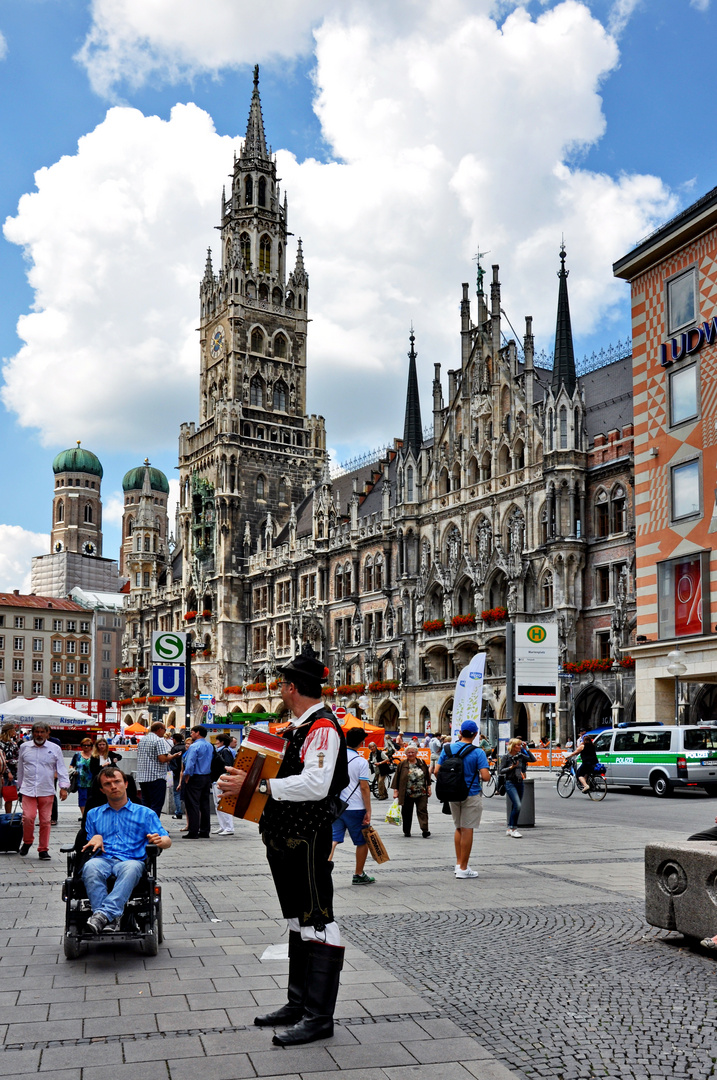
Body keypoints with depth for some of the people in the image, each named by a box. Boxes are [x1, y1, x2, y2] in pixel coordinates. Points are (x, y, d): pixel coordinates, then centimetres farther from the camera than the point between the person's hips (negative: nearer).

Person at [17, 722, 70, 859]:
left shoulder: (55, 749, 4)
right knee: (28, 817, -13)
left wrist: (64, 787, -7)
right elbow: (20, 768, 18)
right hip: (28, 790, 0)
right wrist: (20, 785, 23)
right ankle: (27, 841, 13)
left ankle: (43, 849, 13)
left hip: (47, 791, 0)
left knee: (45, 821, 1)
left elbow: (62, 769, 3)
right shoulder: (24, 747, 7)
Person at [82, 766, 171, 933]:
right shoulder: (93, 814, 27)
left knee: (131, 868, -39)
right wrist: (96, 838, 2)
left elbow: (167, 841, 8)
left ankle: (103, 914, -51)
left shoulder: (145, 813, 18)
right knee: (90, 867, -36)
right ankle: (111, 919, -44)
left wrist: (160, 840, -16)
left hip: (131, 860, -1)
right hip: (103, 859, 2)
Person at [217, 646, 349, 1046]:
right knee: (299, 921, 18)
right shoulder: (300, 727, 14)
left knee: (317, 923, -3)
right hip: (287, 838, 11)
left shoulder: (323, 727, -17)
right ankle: (299, 1003, 29)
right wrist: (246, 781, 9)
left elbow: (315, 785, -29)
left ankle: (319, 1016, 3)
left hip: (307, 840, -11)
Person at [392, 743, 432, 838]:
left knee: (422, 811, -7)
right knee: (407, 812, 7)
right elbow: (397, 778, 3)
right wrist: (395, 790, -1)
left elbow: (427, 776, 14)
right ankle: (406, 831, 19)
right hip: (407, 794, -1)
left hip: (421, 793, 1)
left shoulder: (422, 763, 7)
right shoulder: (403, 764, 1)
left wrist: (428, 787, 10)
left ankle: (424, 830, -11)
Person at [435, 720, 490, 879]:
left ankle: (458, 864, 22)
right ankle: (463, 868, 5)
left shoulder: (447, 749, -1)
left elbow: (437, 771, -2)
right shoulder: (478, 752, -13)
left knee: (459, 828, 19)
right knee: (467, 829, 1)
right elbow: (486, 776, -19)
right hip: (471, 794, -4)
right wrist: (480, 777, 4)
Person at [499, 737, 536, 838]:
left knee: (516, 807, 9)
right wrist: (511, 767, -15)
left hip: (520, 783, 6)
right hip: (510, 783, -6)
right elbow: (500, 771, -5)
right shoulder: (506, 757, -5)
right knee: (517, 805, -19)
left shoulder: (520, 756, 9)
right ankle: (513, 828, -11)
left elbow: (533, 759, 6)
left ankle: (510, 829, 19)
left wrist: (526, 749, 2)